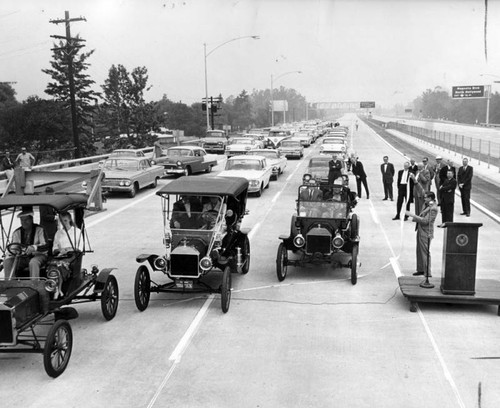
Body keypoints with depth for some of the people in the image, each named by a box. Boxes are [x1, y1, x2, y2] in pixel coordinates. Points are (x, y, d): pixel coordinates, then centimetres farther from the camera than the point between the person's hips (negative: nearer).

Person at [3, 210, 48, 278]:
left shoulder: (39, 230, -4)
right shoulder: (17, 232, 9)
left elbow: (45, 246, -15)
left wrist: (34, 247, -37)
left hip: (38, 255, -4)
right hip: (22, 258, 4)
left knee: (33, 262, -38)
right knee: (7, 262, -21)